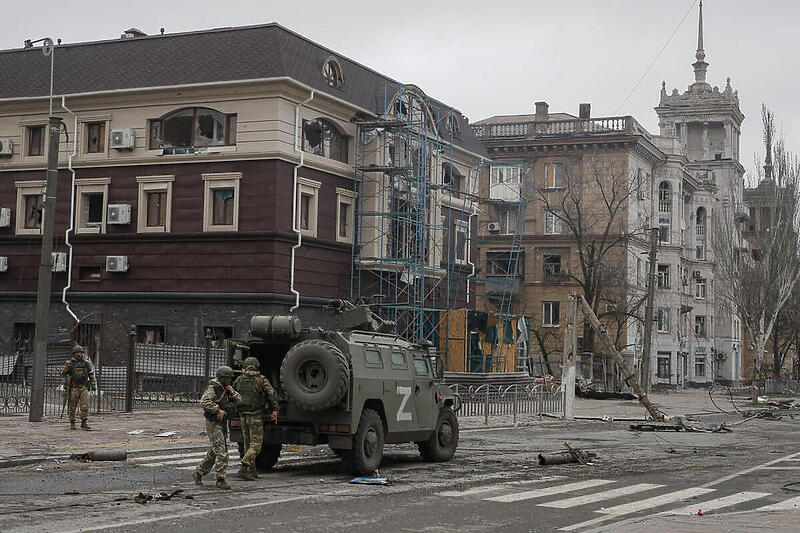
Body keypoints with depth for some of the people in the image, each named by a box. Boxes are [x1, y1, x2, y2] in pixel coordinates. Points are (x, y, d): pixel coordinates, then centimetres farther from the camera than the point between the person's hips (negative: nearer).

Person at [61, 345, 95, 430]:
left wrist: (93, 384, 10)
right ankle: (72, 423, 14)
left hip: (83, 387, 1)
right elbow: (63, 373, 5)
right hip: (73, 388, -1)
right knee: (72, 407, 4)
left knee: (85, 406, -9)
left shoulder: (86, 363, 7)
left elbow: (91, 374, 16)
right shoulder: (70, 363, 1)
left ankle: (84, 423, -6)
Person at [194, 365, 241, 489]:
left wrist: (232, 393, -4)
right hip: (213, 423, -9)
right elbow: (204, 402, -25)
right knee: (221, 452, -14)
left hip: (222, 423, 9)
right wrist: (218, 410, -28)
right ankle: (220, 480, -12)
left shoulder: (227, 389, 14)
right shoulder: (212, 388, -13)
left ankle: (198, 473, 29)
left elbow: (239, 400, 13)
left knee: (214, 452, 16)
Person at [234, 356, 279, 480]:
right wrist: (274, 411, -7)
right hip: (256, 415, -5)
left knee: (248, 443, 16)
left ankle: (252, 470, 19)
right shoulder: (261, 380, -5)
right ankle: (244, 469, -17)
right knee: (256, 444, -2)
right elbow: (271, 394, -13)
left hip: (243, 415, 5)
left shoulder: (239, 379, 7)